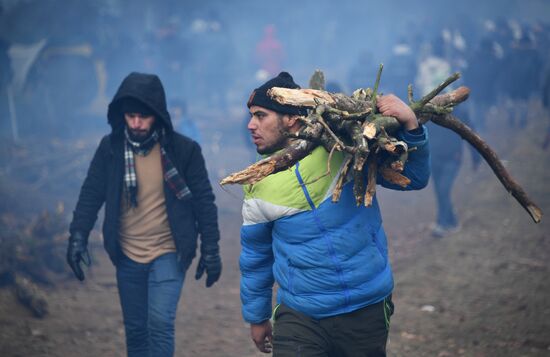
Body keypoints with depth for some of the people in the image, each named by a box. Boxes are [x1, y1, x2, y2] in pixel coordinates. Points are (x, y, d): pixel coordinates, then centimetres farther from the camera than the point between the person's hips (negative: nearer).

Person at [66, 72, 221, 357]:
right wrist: (78, 236, -11)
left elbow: (203, 201, -4)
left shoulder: (183, 149, -10)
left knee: (160, 323, -16)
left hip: (168, 254, -3)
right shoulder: (110, 147, -4)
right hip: (127, 257, 3)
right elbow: (91, 193, 0)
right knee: (135, 329, 11)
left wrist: (210, 249, -3)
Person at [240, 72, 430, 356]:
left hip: (368, 311, 0)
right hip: (299, 319, 1)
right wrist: (256, 317, 20)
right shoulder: (259, 185, -1)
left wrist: (410, 126, -19)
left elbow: (414, 177, -2)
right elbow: (255, 256, 12)